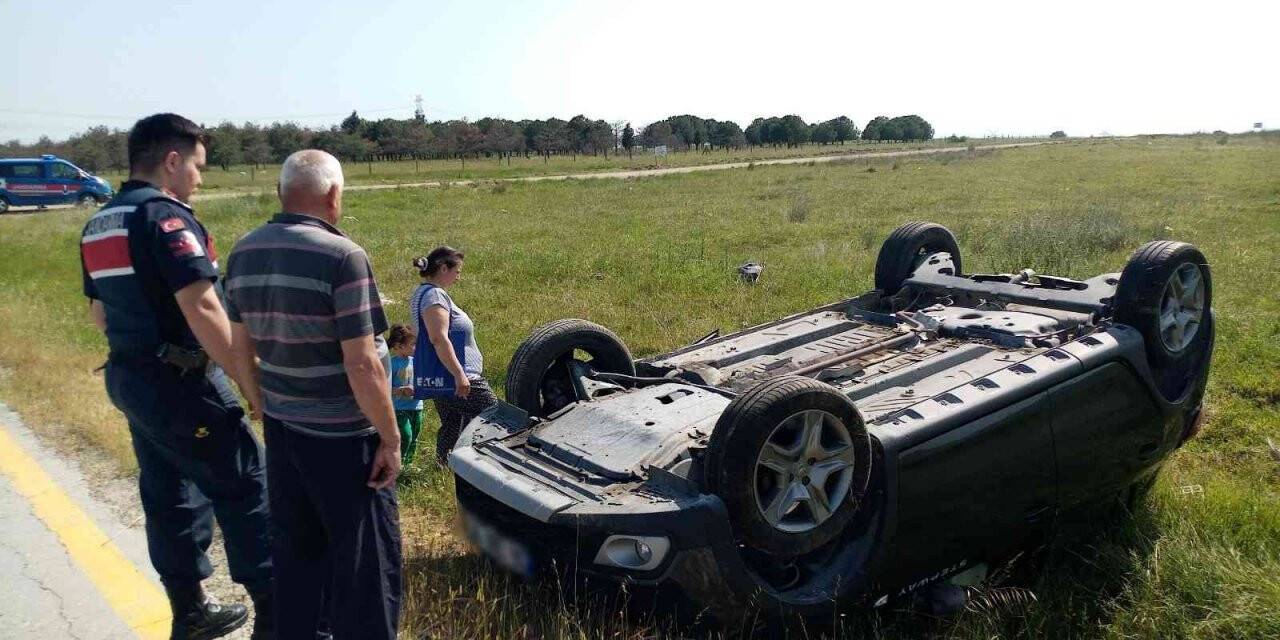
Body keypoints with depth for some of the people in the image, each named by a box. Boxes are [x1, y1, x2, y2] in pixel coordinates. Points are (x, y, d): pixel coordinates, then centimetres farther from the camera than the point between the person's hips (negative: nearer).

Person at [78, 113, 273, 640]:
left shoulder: (97, 225, 12)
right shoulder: (167, 216, -17)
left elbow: (99, 312, 19)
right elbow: (202, 309, -25)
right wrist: (250, 384, -21)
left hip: (127, 379, 9)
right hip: (180, 383, -9)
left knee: (168, 494, 16)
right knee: (245, 489, -1)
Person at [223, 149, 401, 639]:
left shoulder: (243, 253, 3)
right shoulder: (341, 256, -19)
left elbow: (241, 348, 11)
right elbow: (362, 365, -21)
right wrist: (390, 438, -13)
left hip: (281, 428, 7)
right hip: (341, 436, -7)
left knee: (294, 549, 20)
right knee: (364, 558, 6)